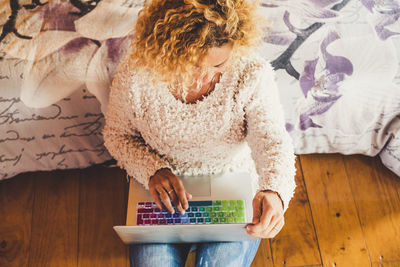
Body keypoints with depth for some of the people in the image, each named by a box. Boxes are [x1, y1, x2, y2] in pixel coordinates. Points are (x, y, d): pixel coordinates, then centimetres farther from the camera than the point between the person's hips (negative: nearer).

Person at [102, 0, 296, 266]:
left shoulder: (252, 73, -19)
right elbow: (117, 134, -2)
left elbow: (273, 140, -19)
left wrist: (274, 191, -41)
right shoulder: (135, 75, -18)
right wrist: (153, 170, -19)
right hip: (165, 194, 1)